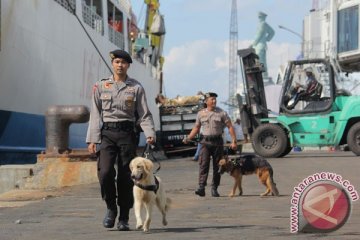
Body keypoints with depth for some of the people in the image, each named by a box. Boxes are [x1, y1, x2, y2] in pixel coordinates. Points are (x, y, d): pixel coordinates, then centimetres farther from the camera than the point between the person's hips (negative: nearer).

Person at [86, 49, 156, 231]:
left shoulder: (136, 88, 6)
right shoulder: (101, 86, 8)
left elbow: (144, 114, 3)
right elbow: (95, 114, 8)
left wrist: (150, 134, -14)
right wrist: (92, 139, 0)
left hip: (127, 134, 0)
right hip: (107, 133, 0)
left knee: (125, 177, 0)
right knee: (105, 172, -17)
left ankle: (123, 218, 11)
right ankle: (111, 208, 6)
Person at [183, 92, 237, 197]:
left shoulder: (221, 113, 3)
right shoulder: (201, 113, 8)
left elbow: (230, 127, 2)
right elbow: (196, 128, 14)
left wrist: (234, 141, -5)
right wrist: (188, 138, 0)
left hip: (217, 142, 0)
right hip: (205, 142, 0)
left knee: (217, 166, 3)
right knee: (203, 165, -11)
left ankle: (214, 189, 10)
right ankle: (201, 188, -19)